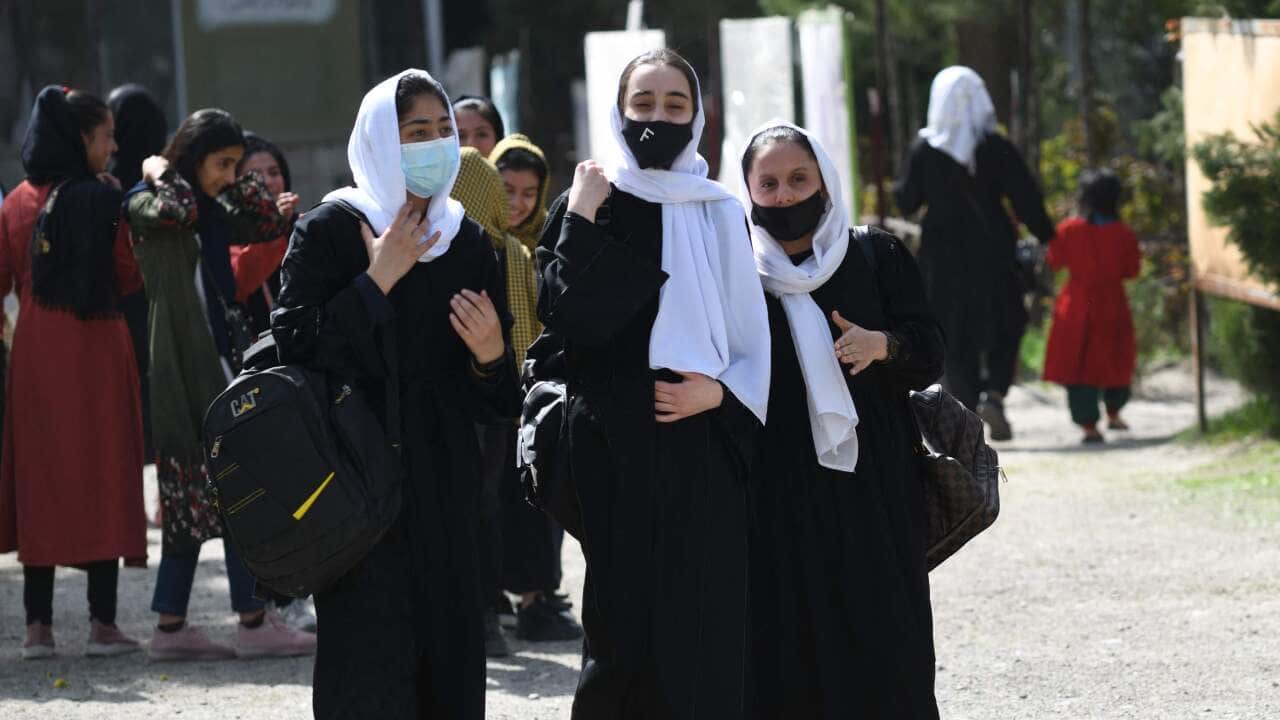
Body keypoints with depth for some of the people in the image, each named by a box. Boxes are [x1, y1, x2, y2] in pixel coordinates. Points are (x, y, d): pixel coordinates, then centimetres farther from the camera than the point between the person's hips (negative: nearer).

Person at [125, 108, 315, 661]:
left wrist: (236, 181, 9)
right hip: (184, 362, -9)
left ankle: (171, 627, 9)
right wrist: (161, 173, -11)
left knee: (194, 494, 8)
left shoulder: (211, 208, 16)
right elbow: (177, 211, -29)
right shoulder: (146, 204, -8)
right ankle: (252, 622, -7)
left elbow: (268, 226, 16)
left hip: (217, 357, 9)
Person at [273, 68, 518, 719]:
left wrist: (490, 355, -10)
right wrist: (378, 281, -14)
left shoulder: (468, 242, 11)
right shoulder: (331, 230, -3)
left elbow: (497, 401, 13)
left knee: (448, 663, 2)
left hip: (445, 483, 5)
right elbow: (294, 343, -14)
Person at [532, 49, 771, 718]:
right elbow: (565, 318, -12)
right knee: (629, 620, -6)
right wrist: (581, 220, -13)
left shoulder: (722, 216, 12)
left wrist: (720, 392, -5)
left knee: (709, 625, 0)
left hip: (705, 444, 3)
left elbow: (754, 339, 12)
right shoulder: (589, 205, 2)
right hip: (618, 446, -3)